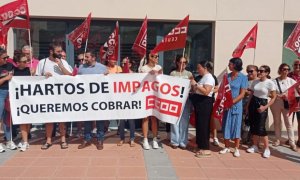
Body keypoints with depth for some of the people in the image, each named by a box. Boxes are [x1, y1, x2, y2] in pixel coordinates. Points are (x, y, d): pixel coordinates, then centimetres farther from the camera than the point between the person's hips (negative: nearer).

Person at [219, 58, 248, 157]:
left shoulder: (243, 77, -5)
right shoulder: (227, 76, 6)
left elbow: (242, 94, -9)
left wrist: (231, 102, -17)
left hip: (236, 105, -4)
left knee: (236, 125, 4)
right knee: (226, 125, 7)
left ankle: (236, 148, 15)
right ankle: (227, 147, 20)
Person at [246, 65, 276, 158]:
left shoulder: (270, 83, -11)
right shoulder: (255, 82, 4)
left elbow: (274, 97, -8)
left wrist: (265, 107, -15)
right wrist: (248, 105, 10)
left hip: (262, 104, -5)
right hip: (253, 104, 5)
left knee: (260, 128, -7)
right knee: (253, 126, 9)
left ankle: (267, 148, 8)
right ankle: (255, 146, 22)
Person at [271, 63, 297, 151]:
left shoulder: (291, 81, -2)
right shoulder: (274, 81, -5)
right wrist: (279, 96, -18)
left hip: (287, 104, 0)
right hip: (276, 104, 0)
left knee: (289, 123, 2)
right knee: (277, 122, 11)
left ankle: (292, 142, 9)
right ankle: (277, 139, 24)